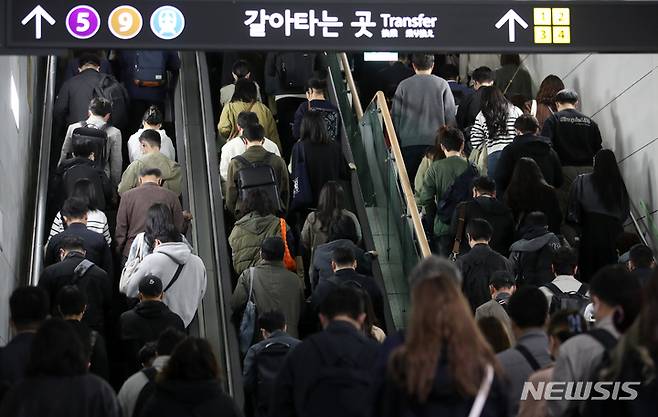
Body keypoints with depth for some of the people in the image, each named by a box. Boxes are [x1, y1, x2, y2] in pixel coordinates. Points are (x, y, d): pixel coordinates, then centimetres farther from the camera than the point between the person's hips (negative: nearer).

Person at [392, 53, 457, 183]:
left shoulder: (404, 86, 3)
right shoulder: (442, 85, 0)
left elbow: (395, 115, 6)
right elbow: (451, 115, 2)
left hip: (408, 143, 1)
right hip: (435, 142, -1)